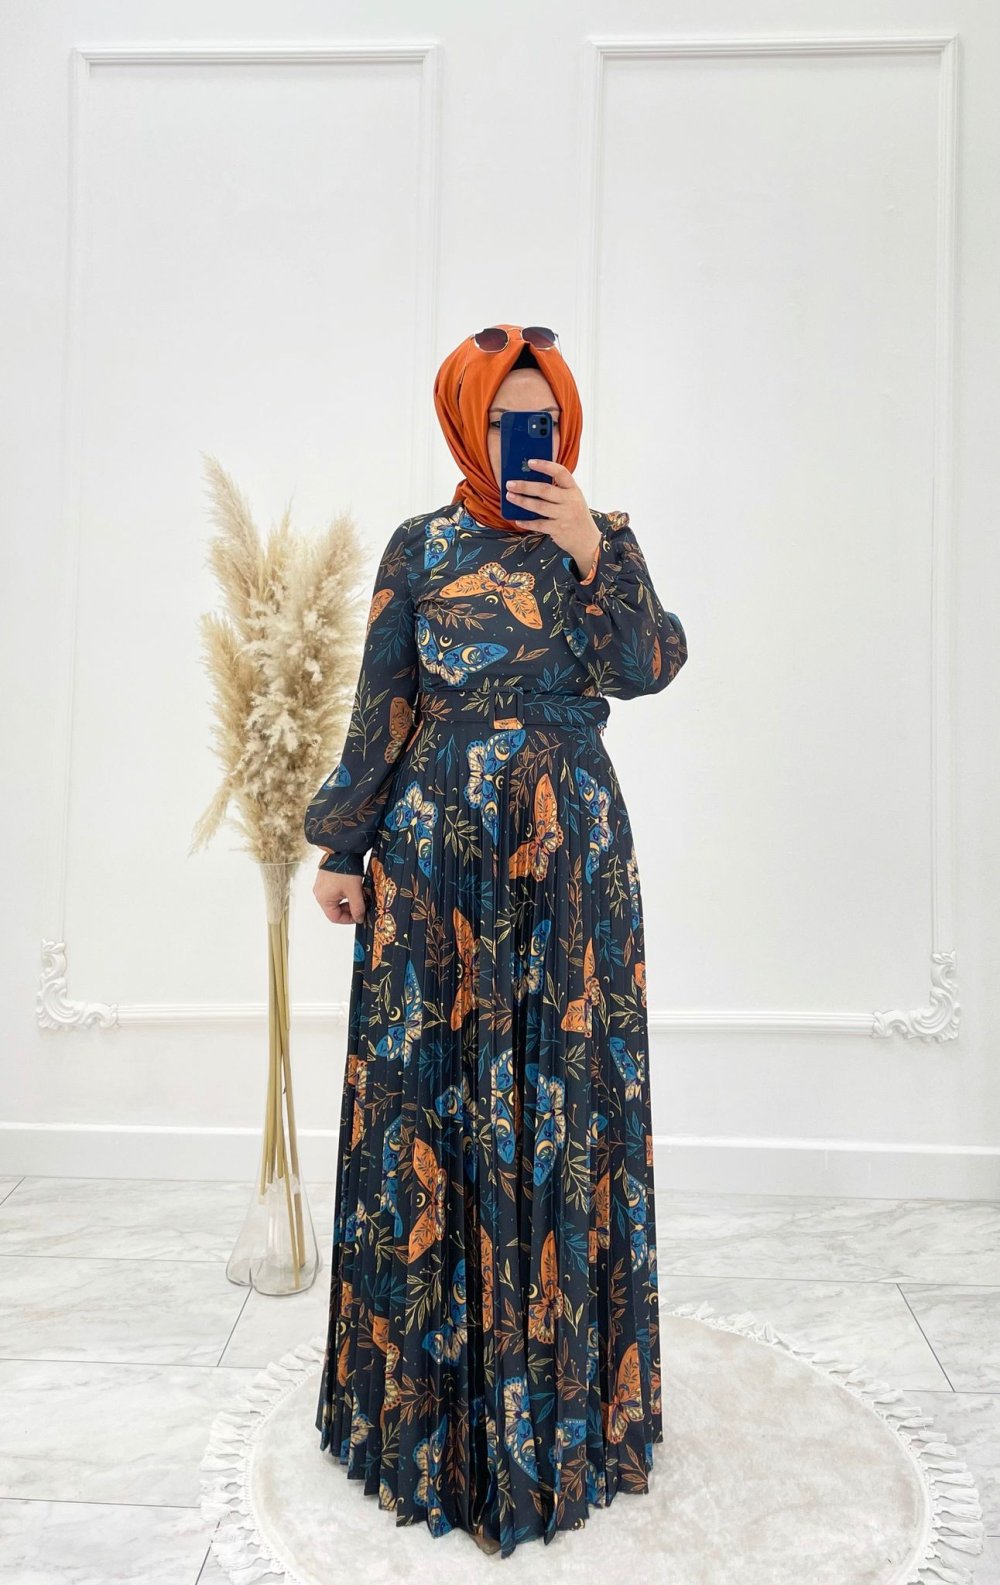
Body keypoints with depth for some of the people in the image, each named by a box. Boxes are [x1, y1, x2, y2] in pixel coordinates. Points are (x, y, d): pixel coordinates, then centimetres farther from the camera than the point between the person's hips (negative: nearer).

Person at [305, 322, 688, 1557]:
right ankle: (426, 1388, 23)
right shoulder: (421, 547, 7)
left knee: (564, 1092, 4)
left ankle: (560, 1389, 22)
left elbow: (650, 667, -5)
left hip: (571, 854, 1)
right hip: (435, 852, 0)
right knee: (430, 1091, 3)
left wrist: (591, 554, -14)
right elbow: (380, 705, 5)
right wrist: (344, 847, 3)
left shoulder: (603, 538, 10)